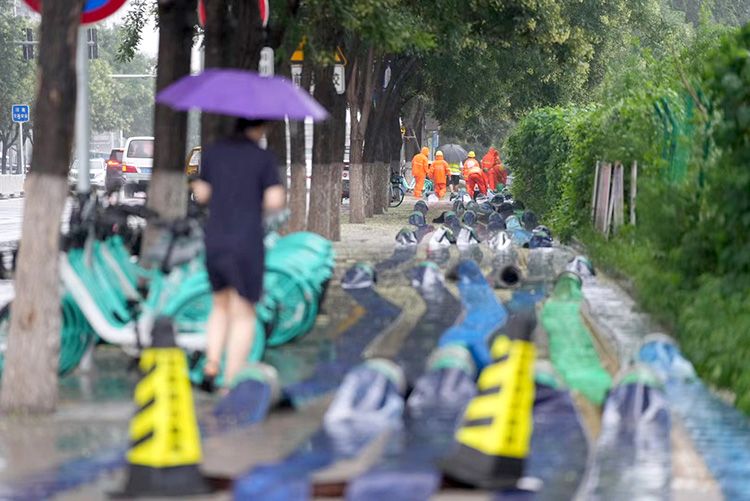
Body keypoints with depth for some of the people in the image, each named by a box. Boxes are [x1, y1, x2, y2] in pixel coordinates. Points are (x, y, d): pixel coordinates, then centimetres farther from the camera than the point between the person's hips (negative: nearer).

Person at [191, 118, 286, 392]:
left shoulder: (213, 152, 4)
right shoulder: (263, 158, -8)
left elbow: (202, 194, 11)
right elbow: (276, 200, -14)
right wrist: (263, 208, 7)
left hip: (214, 243, 4)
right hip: (247, 243, -4)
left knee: (221, 307, 22)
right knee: (243, 315, 5)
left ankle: (211, 365, 4)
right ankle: (231, 384, 2)